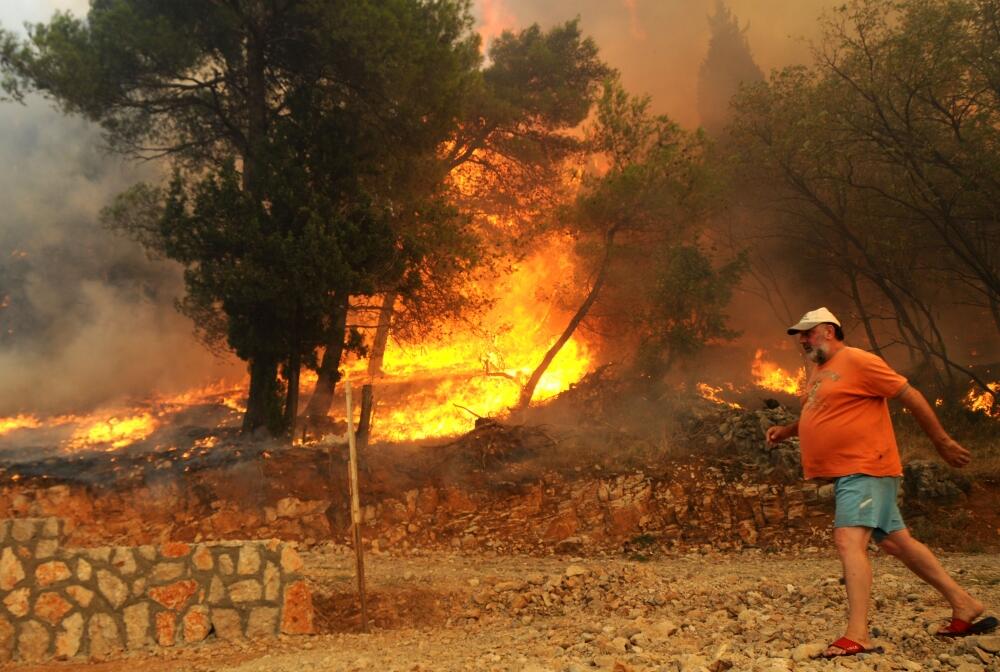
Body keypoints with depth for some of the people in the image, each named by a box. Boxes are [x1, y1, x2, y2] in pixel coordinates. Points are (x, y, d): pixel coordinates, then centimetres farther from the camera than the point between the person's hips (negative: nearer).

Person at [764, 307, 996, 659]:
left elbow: (910, 396, -11)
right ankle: (964, 604, 24)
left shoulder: (858, 361, -12)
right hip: (846, 473, 9)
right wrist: (787, 430, 13)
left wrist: (943, 442, -9)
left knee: (849, 540, -21)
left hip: (865, 469, -9)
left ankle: (857, 635, -26)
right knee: (896, 541, 13)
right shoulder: (819, 372, 15)